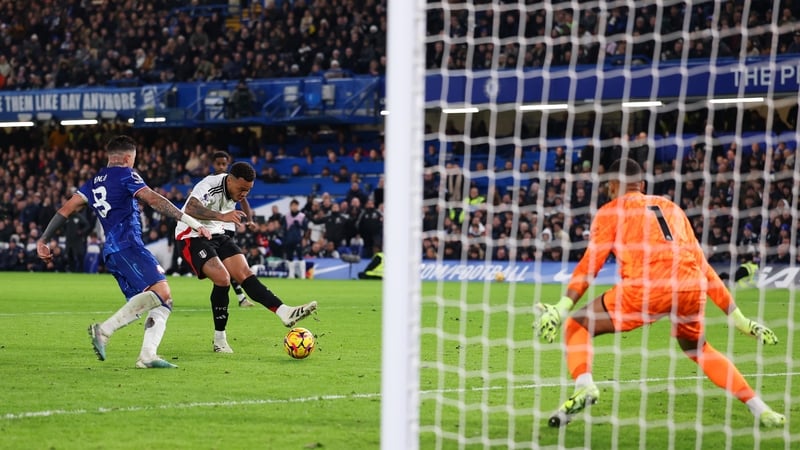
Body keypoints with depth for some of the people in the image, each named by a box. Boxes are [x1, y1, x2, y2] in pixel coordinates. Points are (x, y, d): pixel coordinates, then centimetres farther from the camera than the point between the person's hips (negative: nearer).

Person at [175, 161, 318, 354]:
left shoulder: (236, 191, 1)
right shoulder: (210, 186, -26)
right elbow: (189, 209, -45)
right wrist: (222, 216, -56)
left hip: (217, 235, 7)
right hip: (193, 237, -7)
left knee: (244, 273, -10)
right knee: (222, 278, -24)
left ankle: (285, 313, -23)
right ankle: (219, 340, -13)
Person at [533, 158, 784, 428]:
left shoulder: (611, 211, 18)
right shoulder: (672, 208, 31)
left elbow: (591, 263, 3)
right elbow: (702, 265, 29)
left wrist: (563, 308, -4)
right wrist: (737, 317, 31)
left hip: (647, 287, -5)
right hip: (692, 287, 5)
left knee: (576, 328, 11)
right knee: (698, 349, 33)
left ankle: (584, 386, -19)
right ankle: (760, 410, 25)